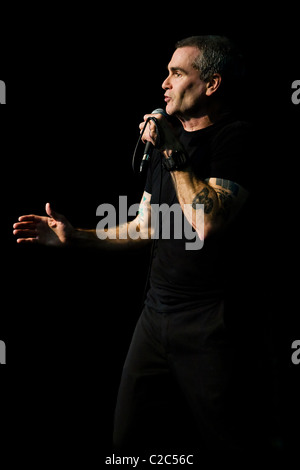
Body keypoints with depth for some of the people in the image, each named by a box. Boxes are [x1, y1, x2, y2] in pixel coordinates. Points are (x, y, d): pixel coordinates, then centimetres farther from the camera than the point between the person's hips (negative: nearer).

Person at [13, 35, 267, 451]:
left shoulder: (236, 139, -10)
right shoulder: (168, 139, 15)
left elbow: (206, 224, -25)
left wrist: (175, 153, -17)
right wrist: (74, 236, 11)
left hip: (209, 323, -7)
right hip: (156, 313, 7)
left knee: (221, 438, 7)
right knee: (129, 439, 13)